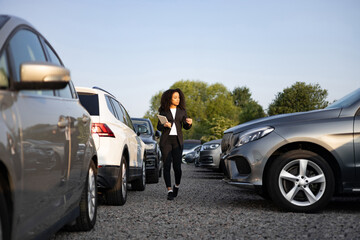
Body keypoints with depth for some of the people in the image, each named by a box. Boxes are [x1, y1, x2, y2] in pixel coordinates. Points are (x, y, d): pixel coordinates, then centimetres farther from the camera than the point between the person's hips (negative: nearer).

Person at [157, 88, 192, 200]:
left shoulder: (182, 110, 9)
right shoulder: (163, 111, 5)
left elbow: (186, 127, 9)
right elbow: (159, 127, 5)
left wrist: (189, 123, -13)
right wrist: (165, 125, -17)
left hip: (178, 140, 1)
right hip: (165, 140, -1)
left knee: (177, 166, -5)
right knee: (166, 165, -8)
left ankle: (177, 185, 22)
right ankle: (169, 190, -7)